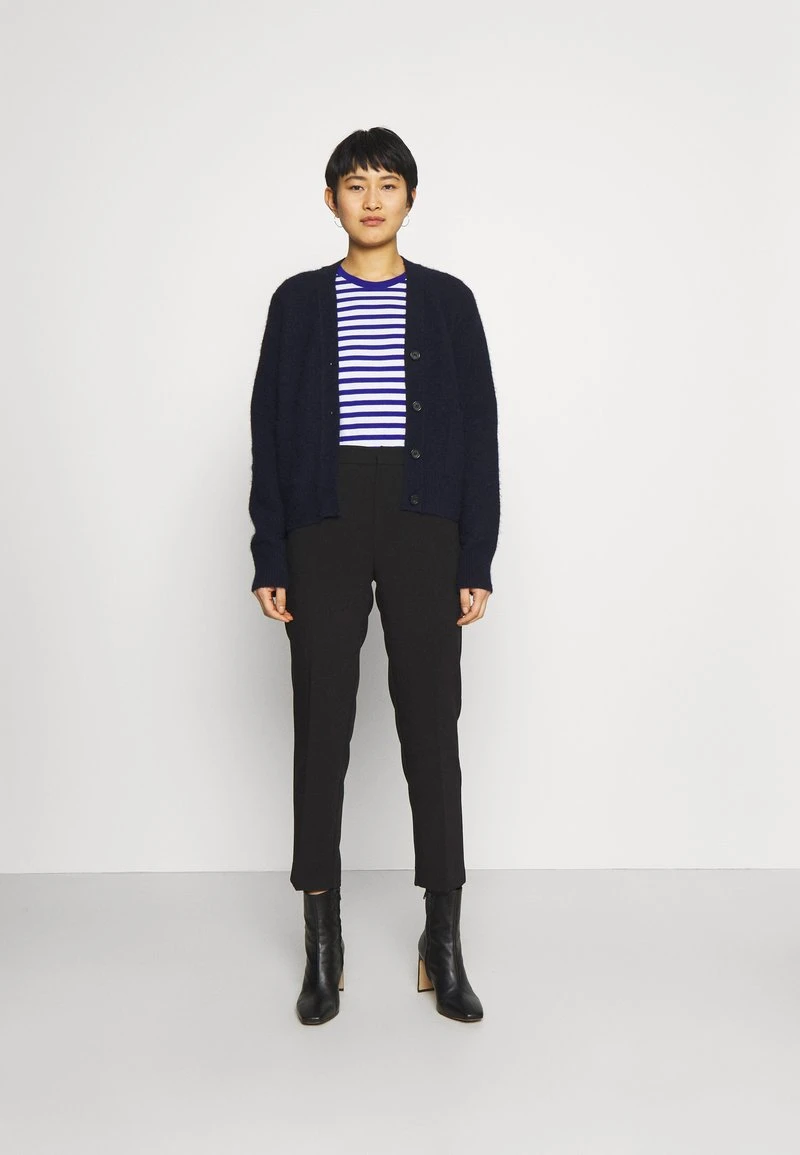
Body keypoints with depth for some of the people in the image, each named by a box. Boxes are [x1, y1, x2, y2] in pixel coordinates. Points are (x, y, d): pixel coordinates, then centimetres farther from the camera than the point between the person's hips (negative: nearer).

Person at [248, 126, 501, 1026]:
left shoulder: (448, 301, 9)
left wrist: (477, 561, -1)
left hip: (423, 527, 0)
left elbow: (479, 433, 6)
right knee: (321, 725, 3)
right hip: (324, 526, 1)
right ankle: (322, 943, 16)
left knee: (431, 725, 1)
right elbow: (269, 433, 6)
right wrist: (269, 559, -1)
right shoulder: (298, 301, 10)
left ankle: (444, 941, 13)